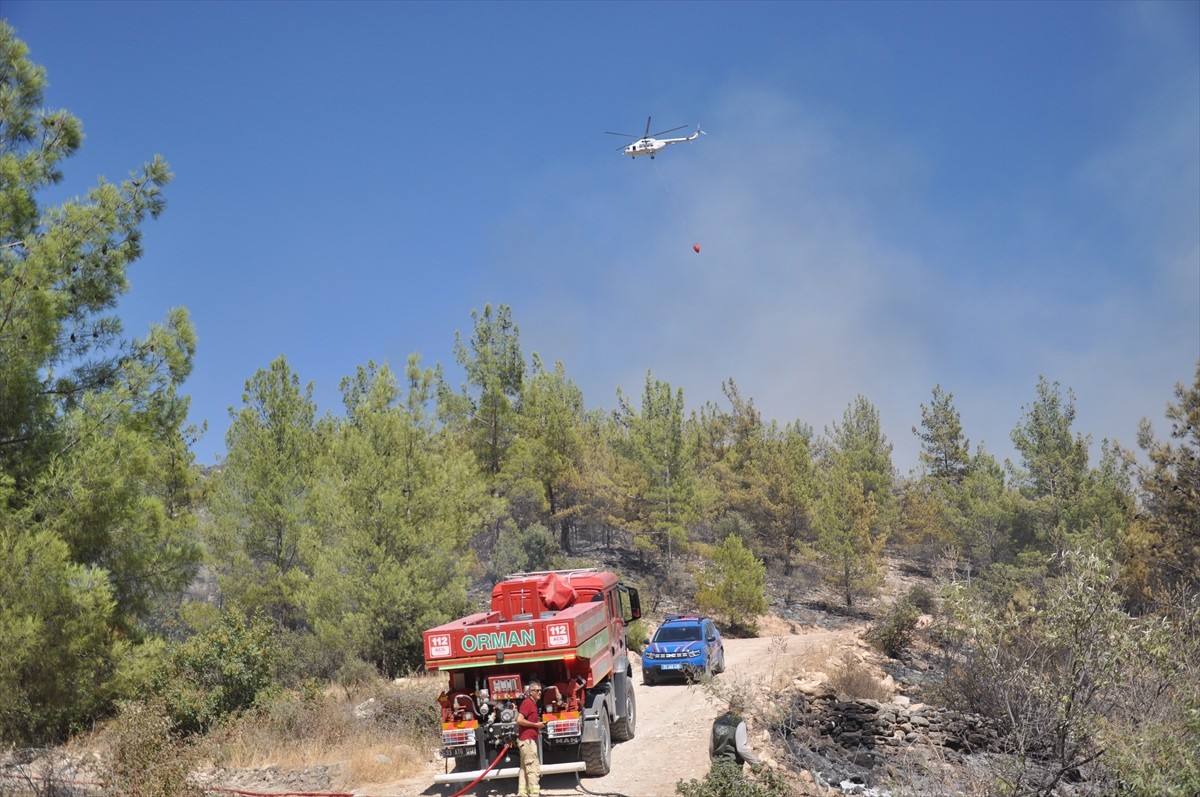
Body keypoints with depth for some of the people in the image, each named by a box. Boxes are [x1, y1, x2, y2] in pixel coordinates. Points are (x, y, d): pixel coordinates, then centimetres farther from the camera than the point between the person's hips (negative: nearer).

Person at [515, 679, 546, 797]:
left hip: (527, 739, 10)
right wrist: (536, 725, -15)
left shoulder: (533, 703, 17)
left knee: (525, 767, 10)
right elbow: (519, 720, -22)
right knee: (533, 767, -10)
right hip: (527, 739, -10)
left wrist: (539, 725, 11)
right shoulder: (527, 702, -13)